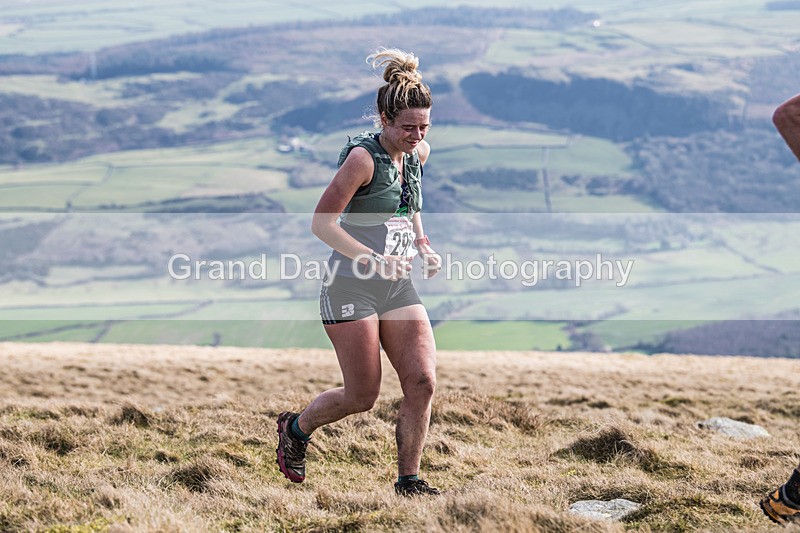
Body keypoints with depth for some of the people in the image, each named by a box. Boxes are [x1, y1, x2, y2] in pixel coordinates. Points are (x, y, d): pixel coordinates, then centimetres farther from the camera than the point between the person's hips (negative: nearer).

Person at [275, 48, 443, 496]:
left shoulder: (418, 155, 6)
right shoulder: (362, 157, -16)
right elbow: (322, 223, -15)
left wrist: (423, 247, 8)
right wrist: (374, 259, -24)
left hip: (398, 288, 6)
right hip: (352, 288, -6)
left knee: (423, 380, -8)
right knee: (362, 397, -2)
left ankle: (409, 480, 4)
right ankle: (295, 428, 27)